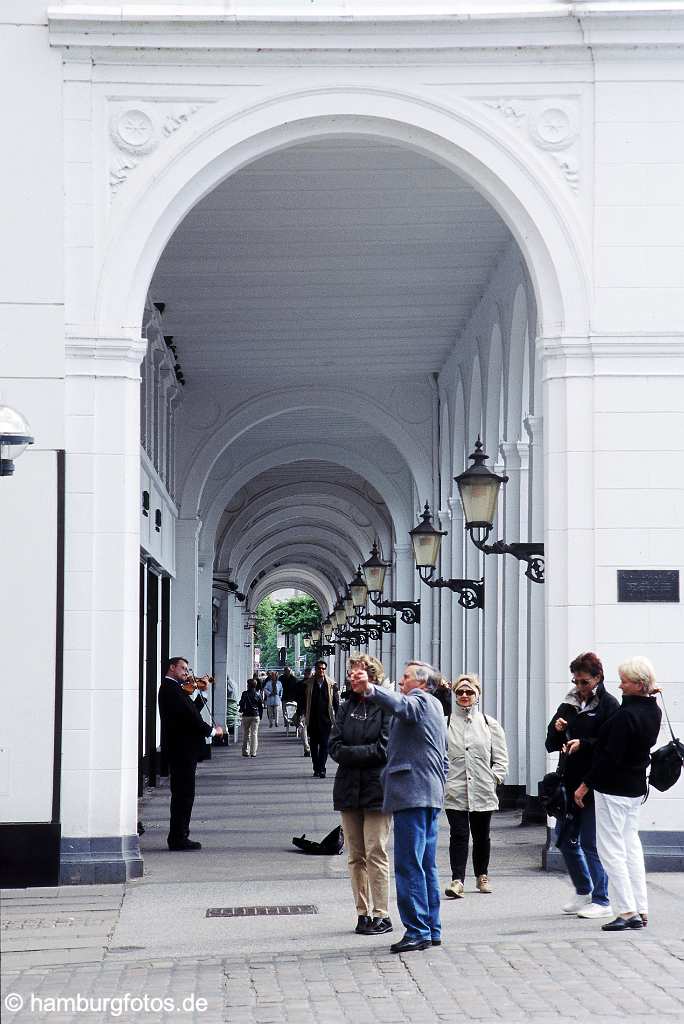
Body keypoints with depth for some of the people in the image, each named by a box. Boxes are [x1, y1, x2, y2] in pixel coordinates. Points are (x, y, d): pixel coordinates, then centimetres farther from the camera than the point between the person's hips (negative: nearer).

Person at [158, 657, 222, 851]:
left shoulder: (170, 688, 19)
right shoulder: (171, 688, -14)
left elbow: (190, 712, 16)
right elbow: (188, 716, -21)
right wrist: (212, 730, -12)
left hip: (179, 749, 11)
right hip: (181, 749, -11)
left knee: (183, 794, 14)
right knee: (184, 794, -7)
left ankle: (178, 837, 19)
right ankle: (179, 838, -5)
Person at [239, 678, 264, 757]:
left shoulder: (245, 694, -6)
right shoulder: (258, 694, 2)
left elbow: (242, 704, -9)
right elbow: (261, 706, 6)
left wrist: (241, 710, 11)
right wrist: (260, 716, 15)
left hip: (246, 715, -1)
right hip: (256, 716, 1)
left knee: (246, 734, 8)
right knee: (254, 734, 3)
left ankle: (245, 752, 8)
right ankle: (253, 753, -1)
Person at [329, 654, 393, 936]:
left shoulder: (387, 707, -5)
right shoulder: (346, 707, 13)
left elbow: (385, 749, -12)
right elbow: (334, 747, 4)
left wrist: (351, 753, -8)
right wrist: (367, 753, -11)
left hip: (377, 789, -6)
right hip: (349, 790, 6)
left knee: (376, 855, -6)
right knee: (356, 856, 7)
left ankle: (381, 915, -1)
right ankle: (363, 913, 12)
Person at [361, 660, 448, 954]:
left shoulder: (419, 701, -6)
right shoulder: (434, 706, 25)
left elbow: (401, 706, -32)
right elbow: (444, 759, 28)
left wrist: (372, 689, -45)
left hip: (412, 794, -11)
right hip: (431, 796, 11)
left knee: (409, 864, -10)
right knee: (426, 865, 13)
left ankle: (417, 931, -10)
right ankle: (432, 929, 16)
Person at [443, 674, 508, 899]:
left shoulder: (490, 724, 8)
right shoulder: (445, 723, 1)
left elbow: (501, 758, 11)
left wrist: (494, 779, 1)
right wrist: (442, 779, -7)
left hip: (482, 791, 2)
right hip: (454, 791, -2)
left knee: (481, 836, 13)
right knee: (458, 835, -11)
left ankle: (482, 875, 29)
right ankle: (457, 879, -13)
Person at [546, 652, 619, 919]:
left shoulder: (608, 705, -7)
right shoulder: (569, 704, 11)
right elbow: (551, 745, 12)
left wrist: (583, 744, -23)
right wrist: (557, 729, -8)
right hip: (570, 781, 7)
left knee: (591, 842, -5)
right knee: (565, 839, 12)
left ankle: (602, 901, 6)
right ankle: (583, 892, 27)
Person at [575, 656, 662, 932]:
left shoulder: (626, 715, -23)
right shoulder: (653, 711, 5)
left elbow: (610, 756, -23)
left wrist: (584, 785, -13)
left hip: (614, 788, -9)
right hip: (636, 787, 9)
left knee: (611, 849, -2)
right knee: (631, 845, 16)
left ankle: (627, 912, -4)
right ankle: (641, 910, 16)